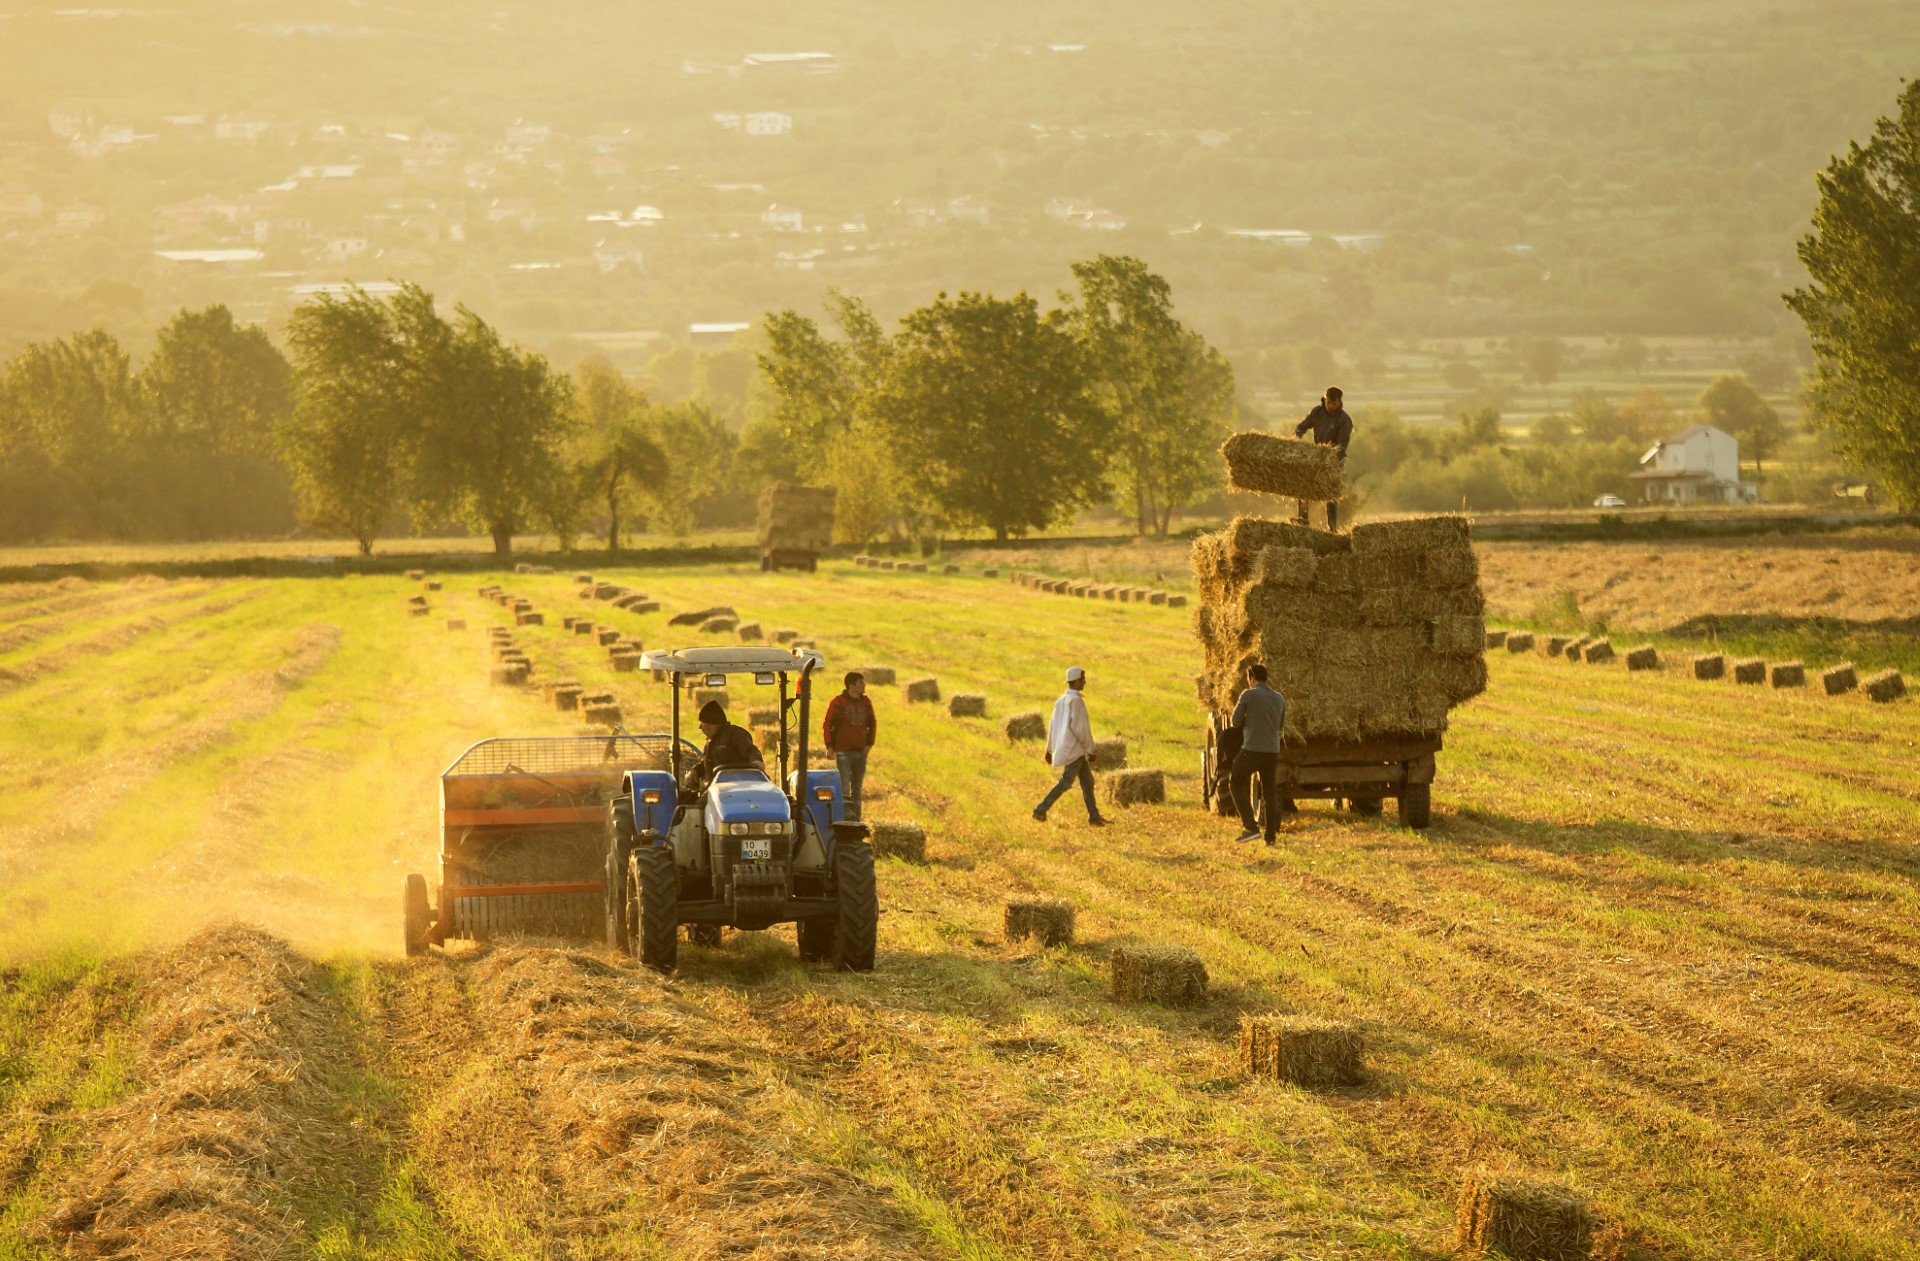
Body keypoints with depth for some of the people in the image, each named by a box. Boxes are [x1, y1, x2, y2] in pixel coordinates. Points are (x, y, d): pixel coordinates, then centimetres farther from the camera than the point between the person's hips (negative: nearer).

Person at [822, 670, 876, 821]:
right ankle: (848, 816, -15)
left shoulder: (865, 703, 9)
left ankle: (856, 820, 15)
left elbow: (872, 724, 20)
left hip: (861, 752, 6)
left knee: (857, 789, 10)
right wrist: (829, 747, -8)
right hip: (844, 752, -6)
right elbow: (827, 725, -4)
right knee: (844, 787, -11)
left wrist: (869, 744, 10)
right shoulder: (838, 703, -7)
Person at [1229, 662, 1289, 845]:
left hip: (1251, 749, -5)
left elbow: (1235, 722, -2)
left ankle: (1251, 826, -4)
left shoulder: (1248, 695, -8)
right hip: (1273, 751, 5)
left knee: (1238, 785, 10)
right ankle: (1271, 836, 10)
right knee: (1271, 793, 11)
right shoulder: (1279, 698, 8)